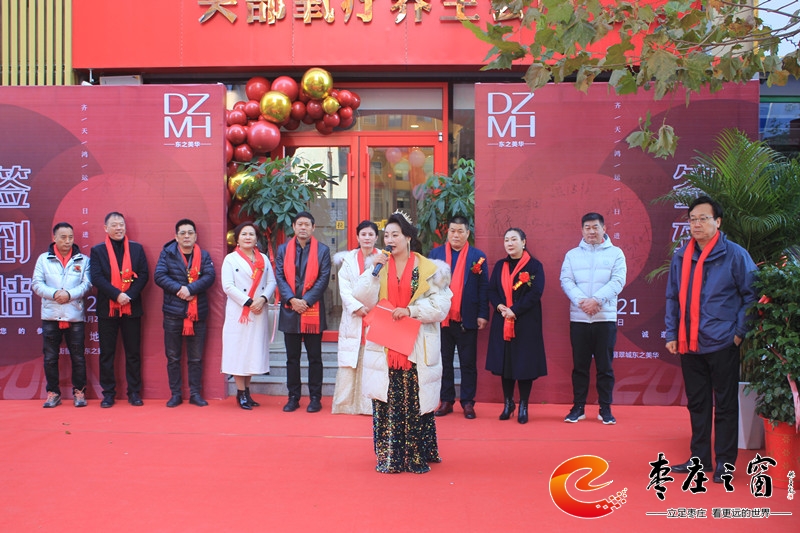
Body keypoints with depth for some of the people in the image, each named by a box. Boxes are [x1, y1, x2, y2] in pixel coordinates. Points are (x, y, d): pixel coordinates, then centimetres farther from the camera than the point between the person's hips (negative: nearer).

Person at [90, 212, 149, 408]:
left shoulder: (137, 248, 8)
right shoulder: (97, 250, 4)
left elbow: (143, 275, 1)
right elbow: (96, 278, -7)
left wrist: (129, 295, -13)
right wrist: (117, 295, -18)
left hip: (132, 308, 1)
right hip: (107, 308, -1)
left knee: (133, 352, 5)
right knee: (106, 353, 4)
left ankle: (134, 392, 13)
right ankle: (108, 393, 12)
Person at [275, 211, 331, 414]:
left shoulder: (322, 250, 2)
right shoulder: (283, 249, 9)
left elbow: (323, 279, -5)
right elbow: (279, 276, 1)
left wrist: (306, 301, -14)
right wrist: (292, 300, -13)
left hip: (313, 310, -2)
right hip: (289, 309, 2)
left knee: (314, 357, 4)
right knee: (292, 357, 8)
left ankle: (315, 397, 11)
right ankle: (293, 397, 15)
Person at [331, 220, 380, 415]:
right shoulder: (348, 259, 11)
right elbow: (344, 288, 4)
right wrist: (357, 307, -8)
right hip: (353, 318, 2)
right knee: (350, 362, 0)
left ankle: (373, 403, -1)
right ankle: (346, 403, 6)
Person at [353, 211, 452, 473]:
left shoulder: (428, 268, 1)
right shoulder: (380, 266, 9)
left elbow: (440, 304, -5)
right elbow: (364, 298, -2)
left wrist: (410, 310, -15)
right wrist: (374, 270, -10)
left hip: (417, 349, -2)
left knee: (416, 403, 1)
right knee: (386, 404, 0)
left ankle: (417, 457, 12)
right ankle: (388, 457, 9)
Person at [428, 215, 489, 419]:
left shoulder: (478, 256, 2)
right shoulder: (435, 254, 5)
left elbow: (484, 288, 0)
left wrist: (483, 315, -6)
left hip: (467, 318, -1)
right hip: (441, 317, 1)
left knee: (468, 363, 5)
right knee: (444, 362, 9)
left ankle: (468, 402, 13)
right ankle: (446, 401, 18)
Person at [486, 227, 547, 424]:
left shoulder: (535, 266, -3)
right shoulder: (500, 266, 11)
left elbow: (536, 293, -11)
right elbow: (491, 290, 7)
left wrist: (514, 310, -17)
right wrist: (499, 306, -12)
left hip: (526, 323, -4)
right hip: (502, 322, 4)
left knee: (525, 363, -1)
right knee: (504, 362, 6)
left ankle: (523, 406, 9)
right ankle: (507, 403, 19)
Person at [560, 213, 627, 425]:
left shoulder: (615, 253, 4)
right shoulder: (572, 255, 9)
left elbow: (618, 281, -6)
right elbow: (566, 281, -1)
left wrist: (596, 300, -18)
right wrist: (581, 300, -18)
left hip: (606, 317, -1)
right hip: (578, 318, 1)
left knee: (605, 366, 4)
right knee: (580, 365, 6)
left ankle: (605, 409, 13)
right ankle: (578, 407, 15)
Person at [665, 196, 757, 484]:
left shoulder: (735, 255, -6)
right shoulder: (680, 257, 7)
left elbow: (751, 295, -2)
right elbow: (673, 298, 13)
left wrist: (740, 332, -7)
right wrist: (672, 335, 8)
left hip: (722, 344, -5)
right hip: (689, 346, 5)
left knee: (725, 405, 4)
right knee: (697, 404, 13)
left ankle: (724, 462, 12)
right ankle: (700, 458, 23)